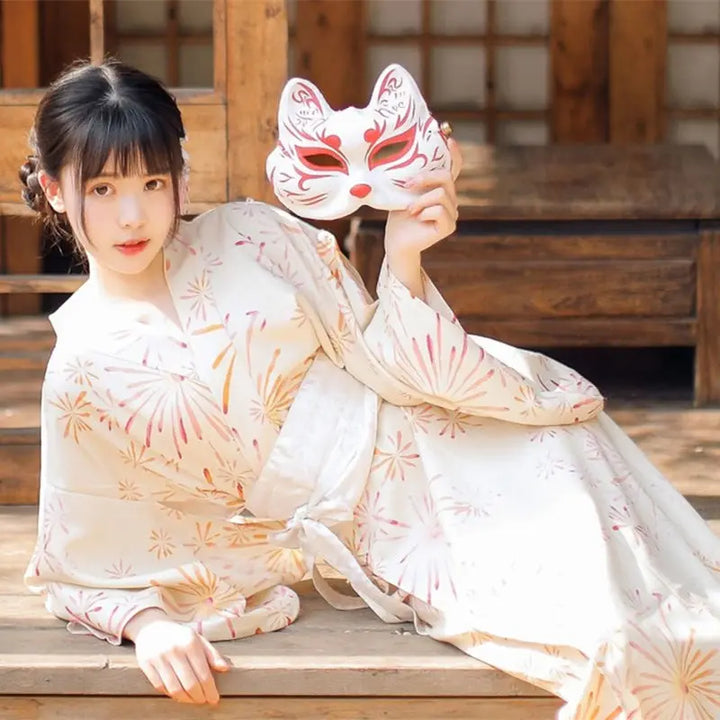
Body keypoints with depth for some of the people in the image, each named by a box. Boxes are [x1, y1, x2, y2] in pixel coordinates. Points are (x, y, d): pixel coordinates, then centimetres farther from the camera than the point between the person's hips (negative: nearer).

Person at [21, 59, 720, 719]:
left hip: (429, 433, 2)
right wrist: (148, 624, -14)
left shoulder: (246, 235, 1)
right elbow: (88, 560, 6)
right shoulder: (81, 371, -1)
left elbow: (374, 354, 1)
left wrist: (402, 258, -18)